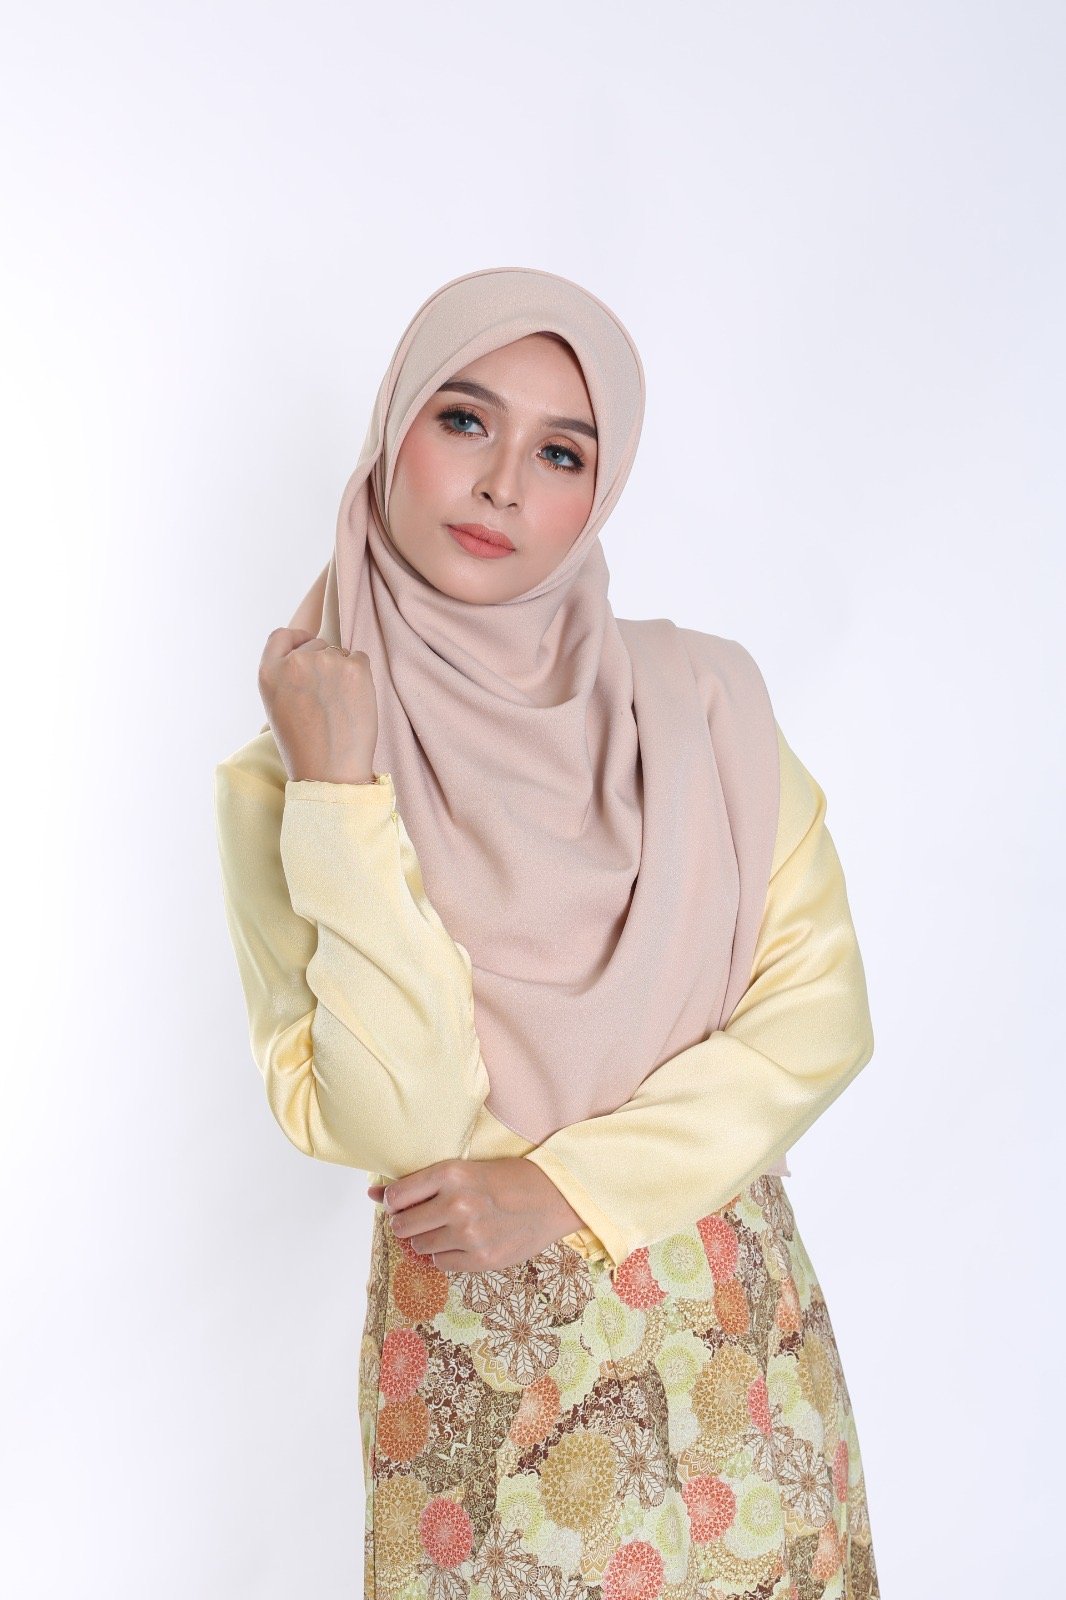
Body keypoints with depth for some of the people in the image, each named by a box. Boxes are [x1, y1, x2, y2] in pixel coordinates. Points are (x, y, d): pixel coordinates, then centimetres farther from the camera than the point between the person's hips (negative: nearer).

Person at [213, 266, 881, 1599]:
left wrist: (574, 1186, -14)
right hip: (477, 1342, -2)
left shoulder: (700, 698, -5)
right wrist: (340, 797, -22)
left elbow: (820, 1010, -7)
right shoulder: (286, 780, -9)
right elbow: (385, 1126, -17)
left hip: (732, 1319, 2)